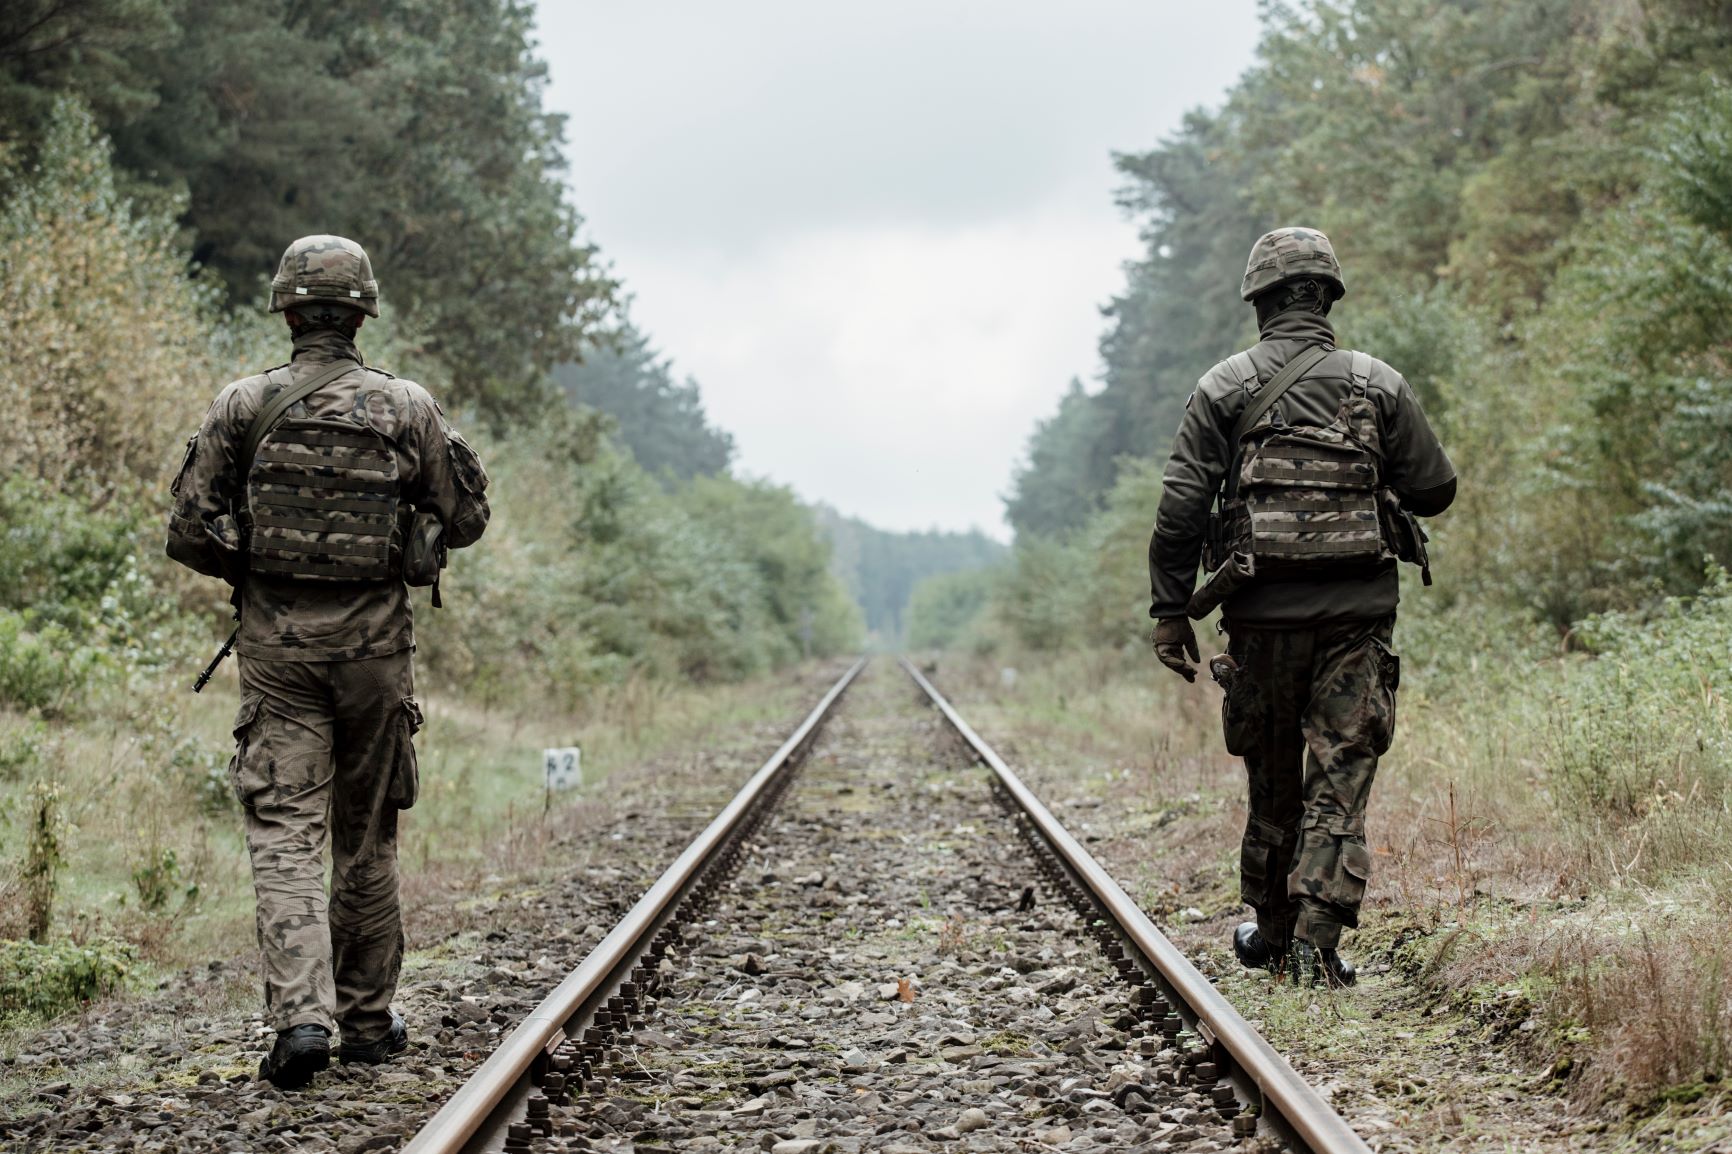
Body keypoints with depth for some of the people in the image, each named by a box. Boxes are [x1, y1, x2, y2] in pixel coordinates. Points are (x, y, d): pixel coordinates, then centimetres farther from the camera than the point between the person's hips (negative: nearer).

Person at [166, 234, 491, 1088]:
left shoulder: (243, 406, -2)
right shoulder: (407, 408, -2)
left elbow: (188, 531, -2)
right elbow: (465, 520, 4)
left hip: (276, 638, -1)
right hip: (374, 636, 1)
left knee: (284, 833, -2)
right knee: (366, 837, 13)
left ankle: (301, 1016, -18)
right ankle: (368, 1020, 22)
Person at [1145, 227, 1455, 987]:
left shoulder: (1224, 390, 1)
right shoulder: (1378, 384, 2)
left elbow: (1181, 507, -4)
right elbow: (1435, 489, 4)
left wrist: (1171, 611, 1)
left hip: (1263, 610, 1)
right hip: (1357, 610, -1)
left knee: (1272, 774, 15)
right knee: (1341, 776, 1)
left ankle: (1272, 931, 27)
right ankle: (1318, 939, -8)